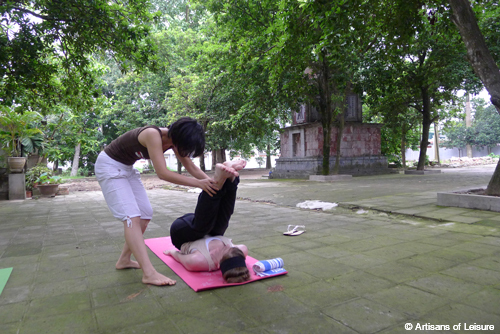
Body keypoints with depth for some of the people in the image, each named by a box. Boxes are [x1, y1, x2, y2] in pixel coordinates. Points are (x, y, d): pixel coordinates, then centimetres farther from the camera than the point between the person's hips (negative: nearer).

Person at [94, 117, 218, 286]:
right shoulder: (153, 135, -31)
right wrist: (198, 183, -36)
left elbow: (191, 167, -1)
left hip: (127, 168, 9)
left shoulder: (173, 139, -7)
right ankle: (149, 273, -25)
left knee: (145, 213, 4)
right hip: (109, 166, -9)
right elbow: (162, 173, -37)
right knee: (131, 215, -20)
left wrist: (211, 182, -14)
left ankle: (124, 260, 17)